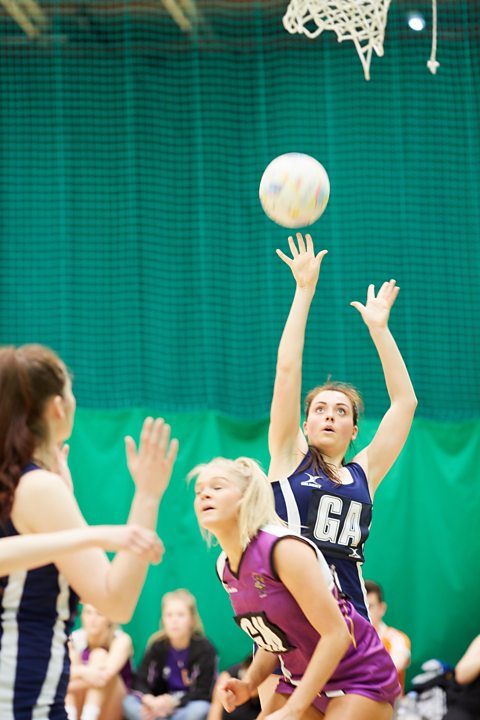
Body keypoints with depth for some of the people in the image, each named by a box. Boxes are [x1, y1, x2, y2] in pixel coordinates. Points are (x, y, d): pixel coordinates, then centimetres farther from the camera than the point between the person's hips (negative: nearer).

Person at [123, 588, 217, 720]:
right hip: (162, 706, 3)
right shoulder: (158, 646, -4)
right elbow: (140, 681, -7)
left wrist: (173, 701, -29)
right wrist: (149, 700, -30)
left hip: (192, 705, -3)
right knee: (129, 703, -20)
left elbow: (204, 691, -17)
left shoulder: (204, 648, -15)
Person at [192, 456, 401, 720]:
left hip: (359, 677, -8)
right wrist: (250, 683, -5)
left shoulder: (285, 549, -24)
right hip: (300, 679, 8)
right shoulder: (224, 567, 1)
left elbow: (336, 633, -25)